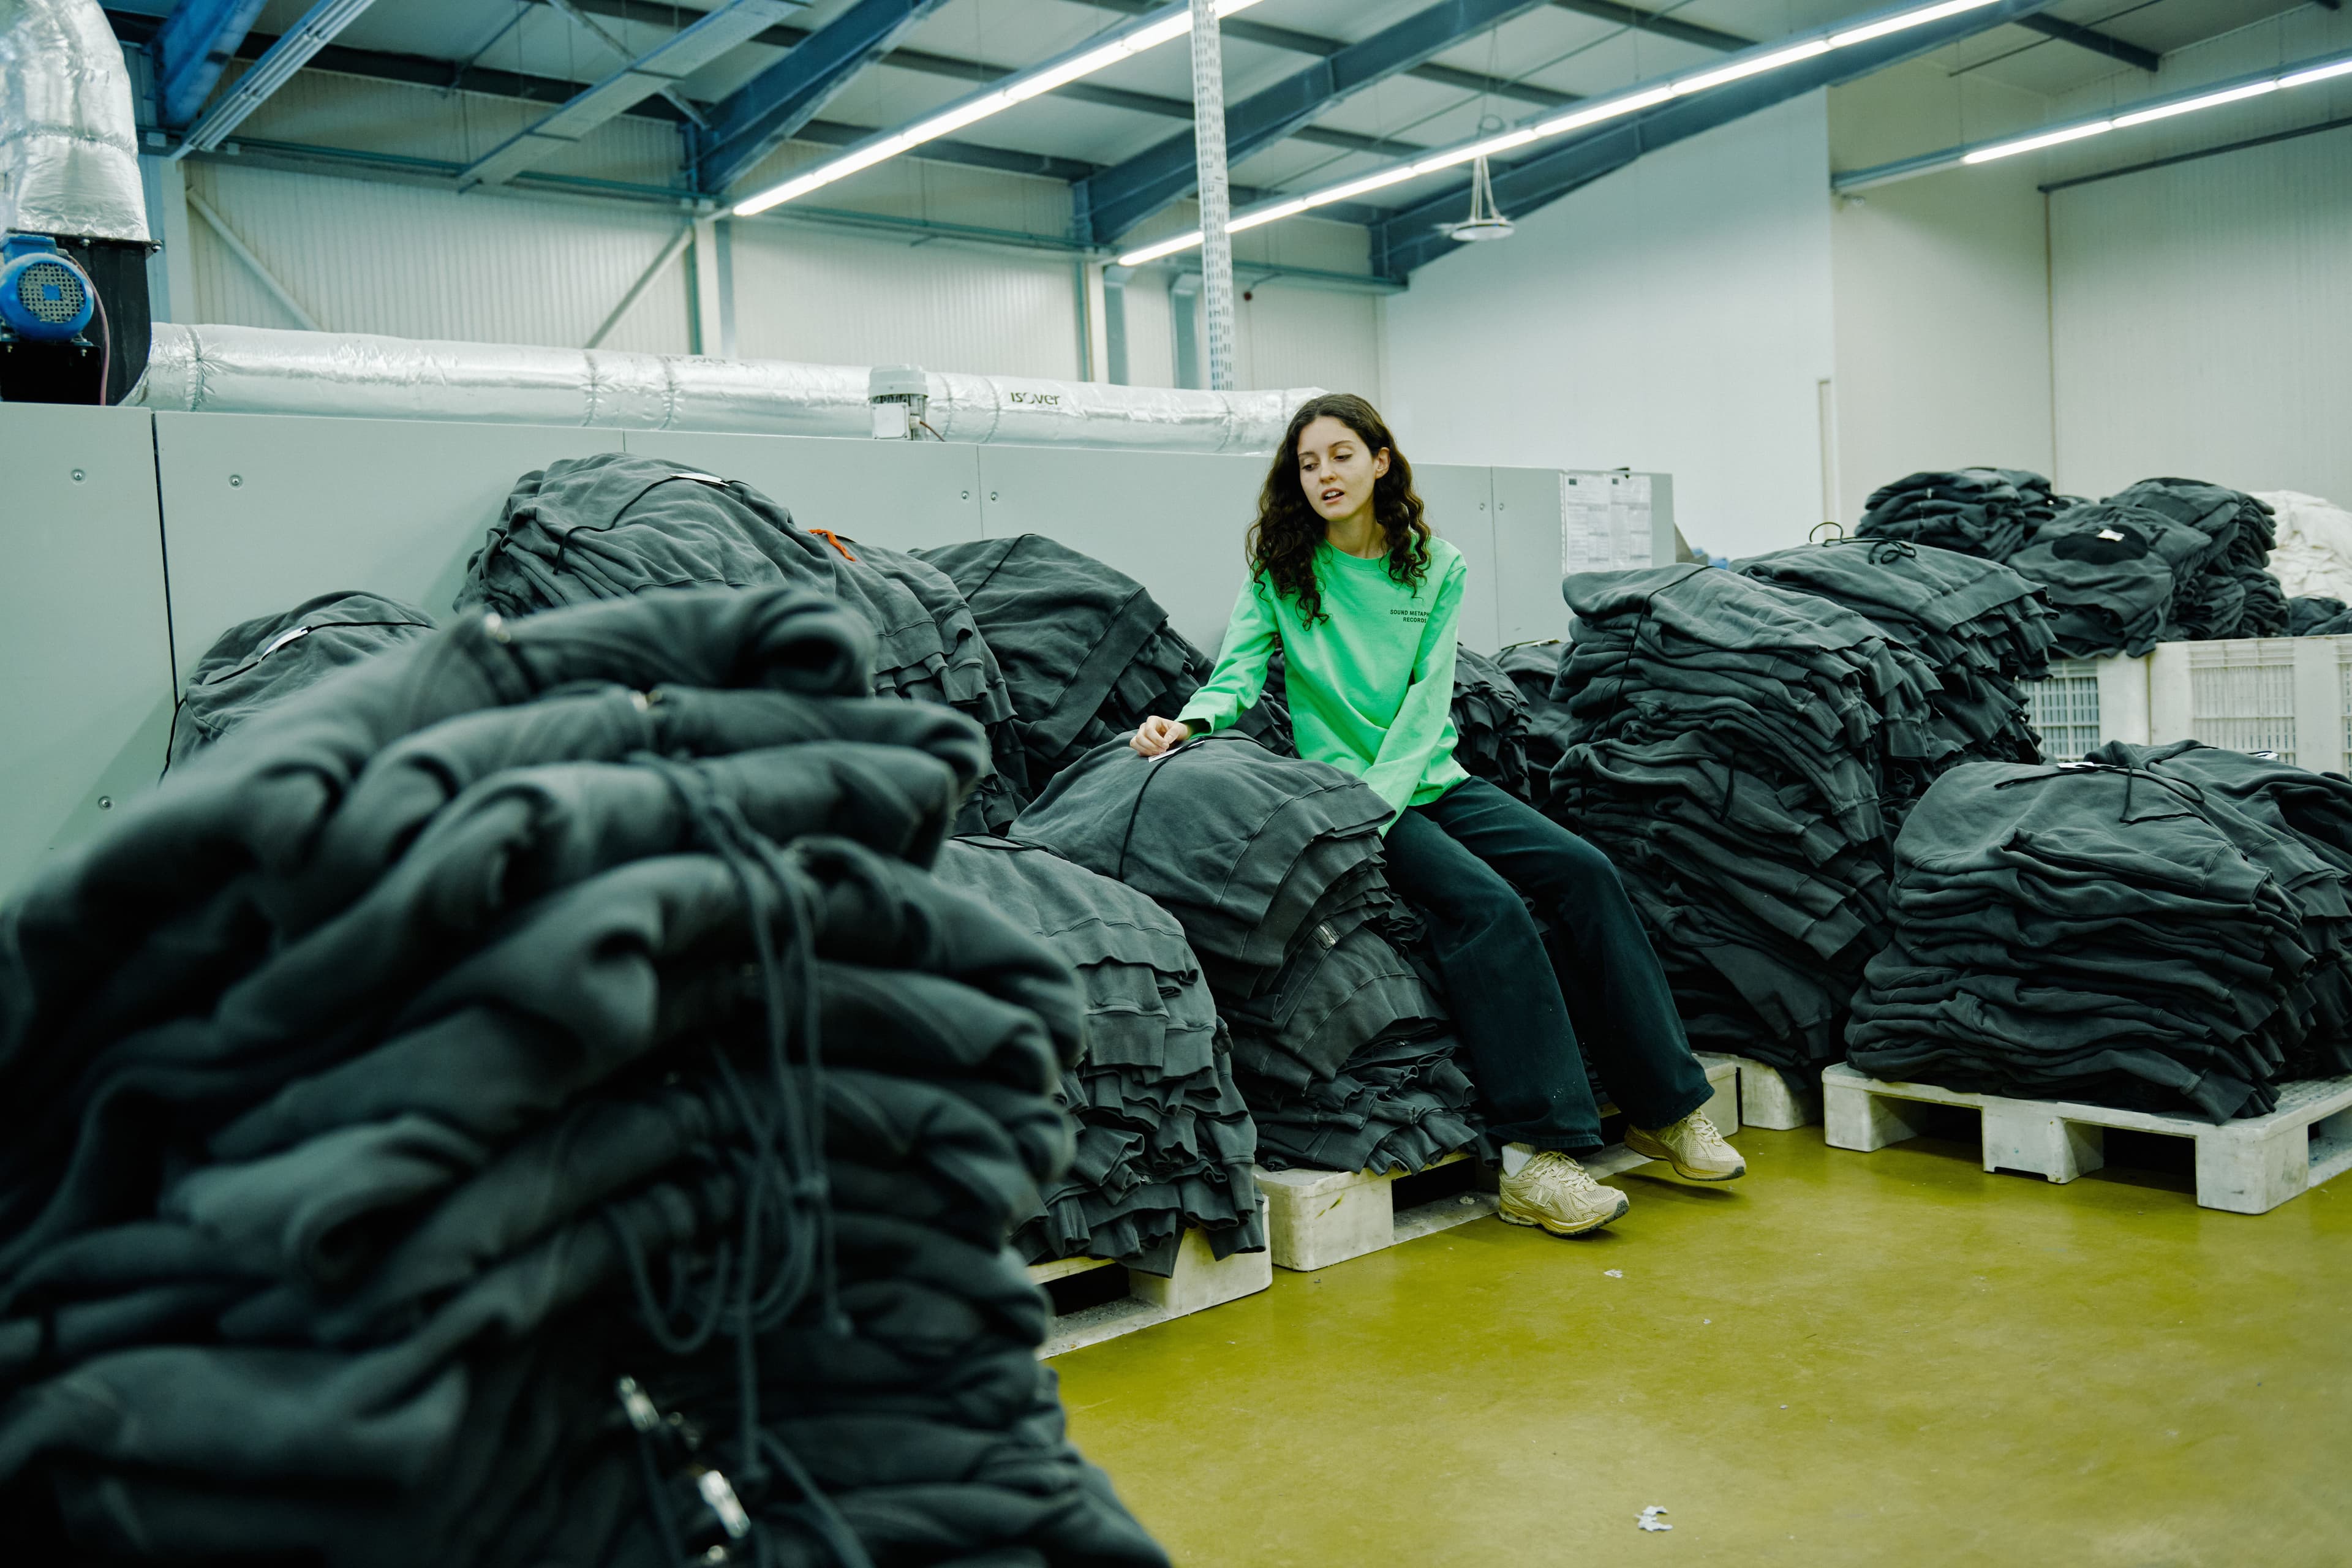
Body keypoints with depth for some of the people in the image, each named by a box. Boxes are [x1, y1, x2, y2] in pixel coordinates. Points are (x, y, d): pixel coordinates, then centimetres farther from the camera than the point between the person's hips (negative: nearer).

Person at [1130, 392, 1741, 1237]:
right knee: (1486, 902, -28)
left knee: (1584, 871, -15)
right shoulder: (1280, 571, 4)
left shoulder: (1436, 568, 8)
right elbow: (1238, 675, -3)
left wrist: (1376, 801, -18)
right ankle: (1538, 1153, -29)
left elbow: (1427, 700, -3)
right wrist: (1187, 722, -26)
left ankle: (1664, 1108, -5)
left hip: (1431, 781, 4)